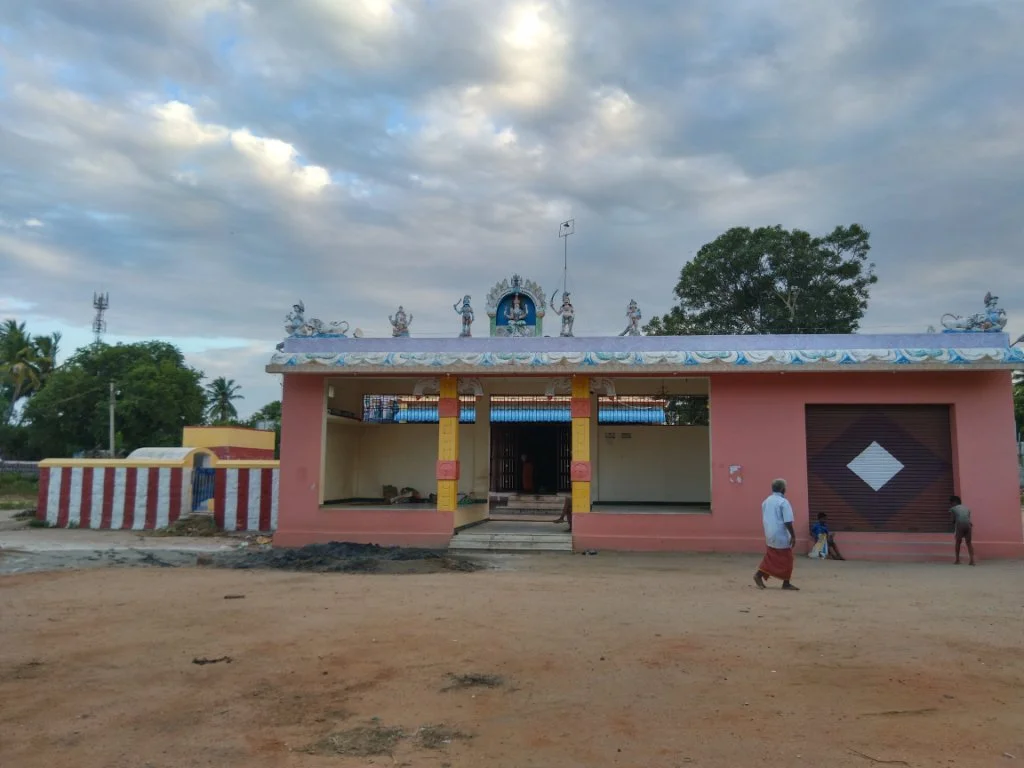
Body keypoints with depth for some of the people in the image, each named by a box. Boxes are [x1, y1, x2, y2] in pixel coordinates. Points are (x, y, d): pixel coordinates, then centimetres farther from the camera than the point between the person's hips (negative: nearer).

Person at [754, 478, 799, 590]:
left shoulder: (766, 501, 8)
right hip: (781, 536, -7)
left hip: (770, 535, 7)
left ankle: (759, 574, 6)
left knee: (771, 558, 16)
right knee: (786, 559, 6)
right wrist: (793, 536, -12)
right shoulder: (784, 502, -15)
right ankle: (786, 583, 12)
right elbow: (788, 522, -19)